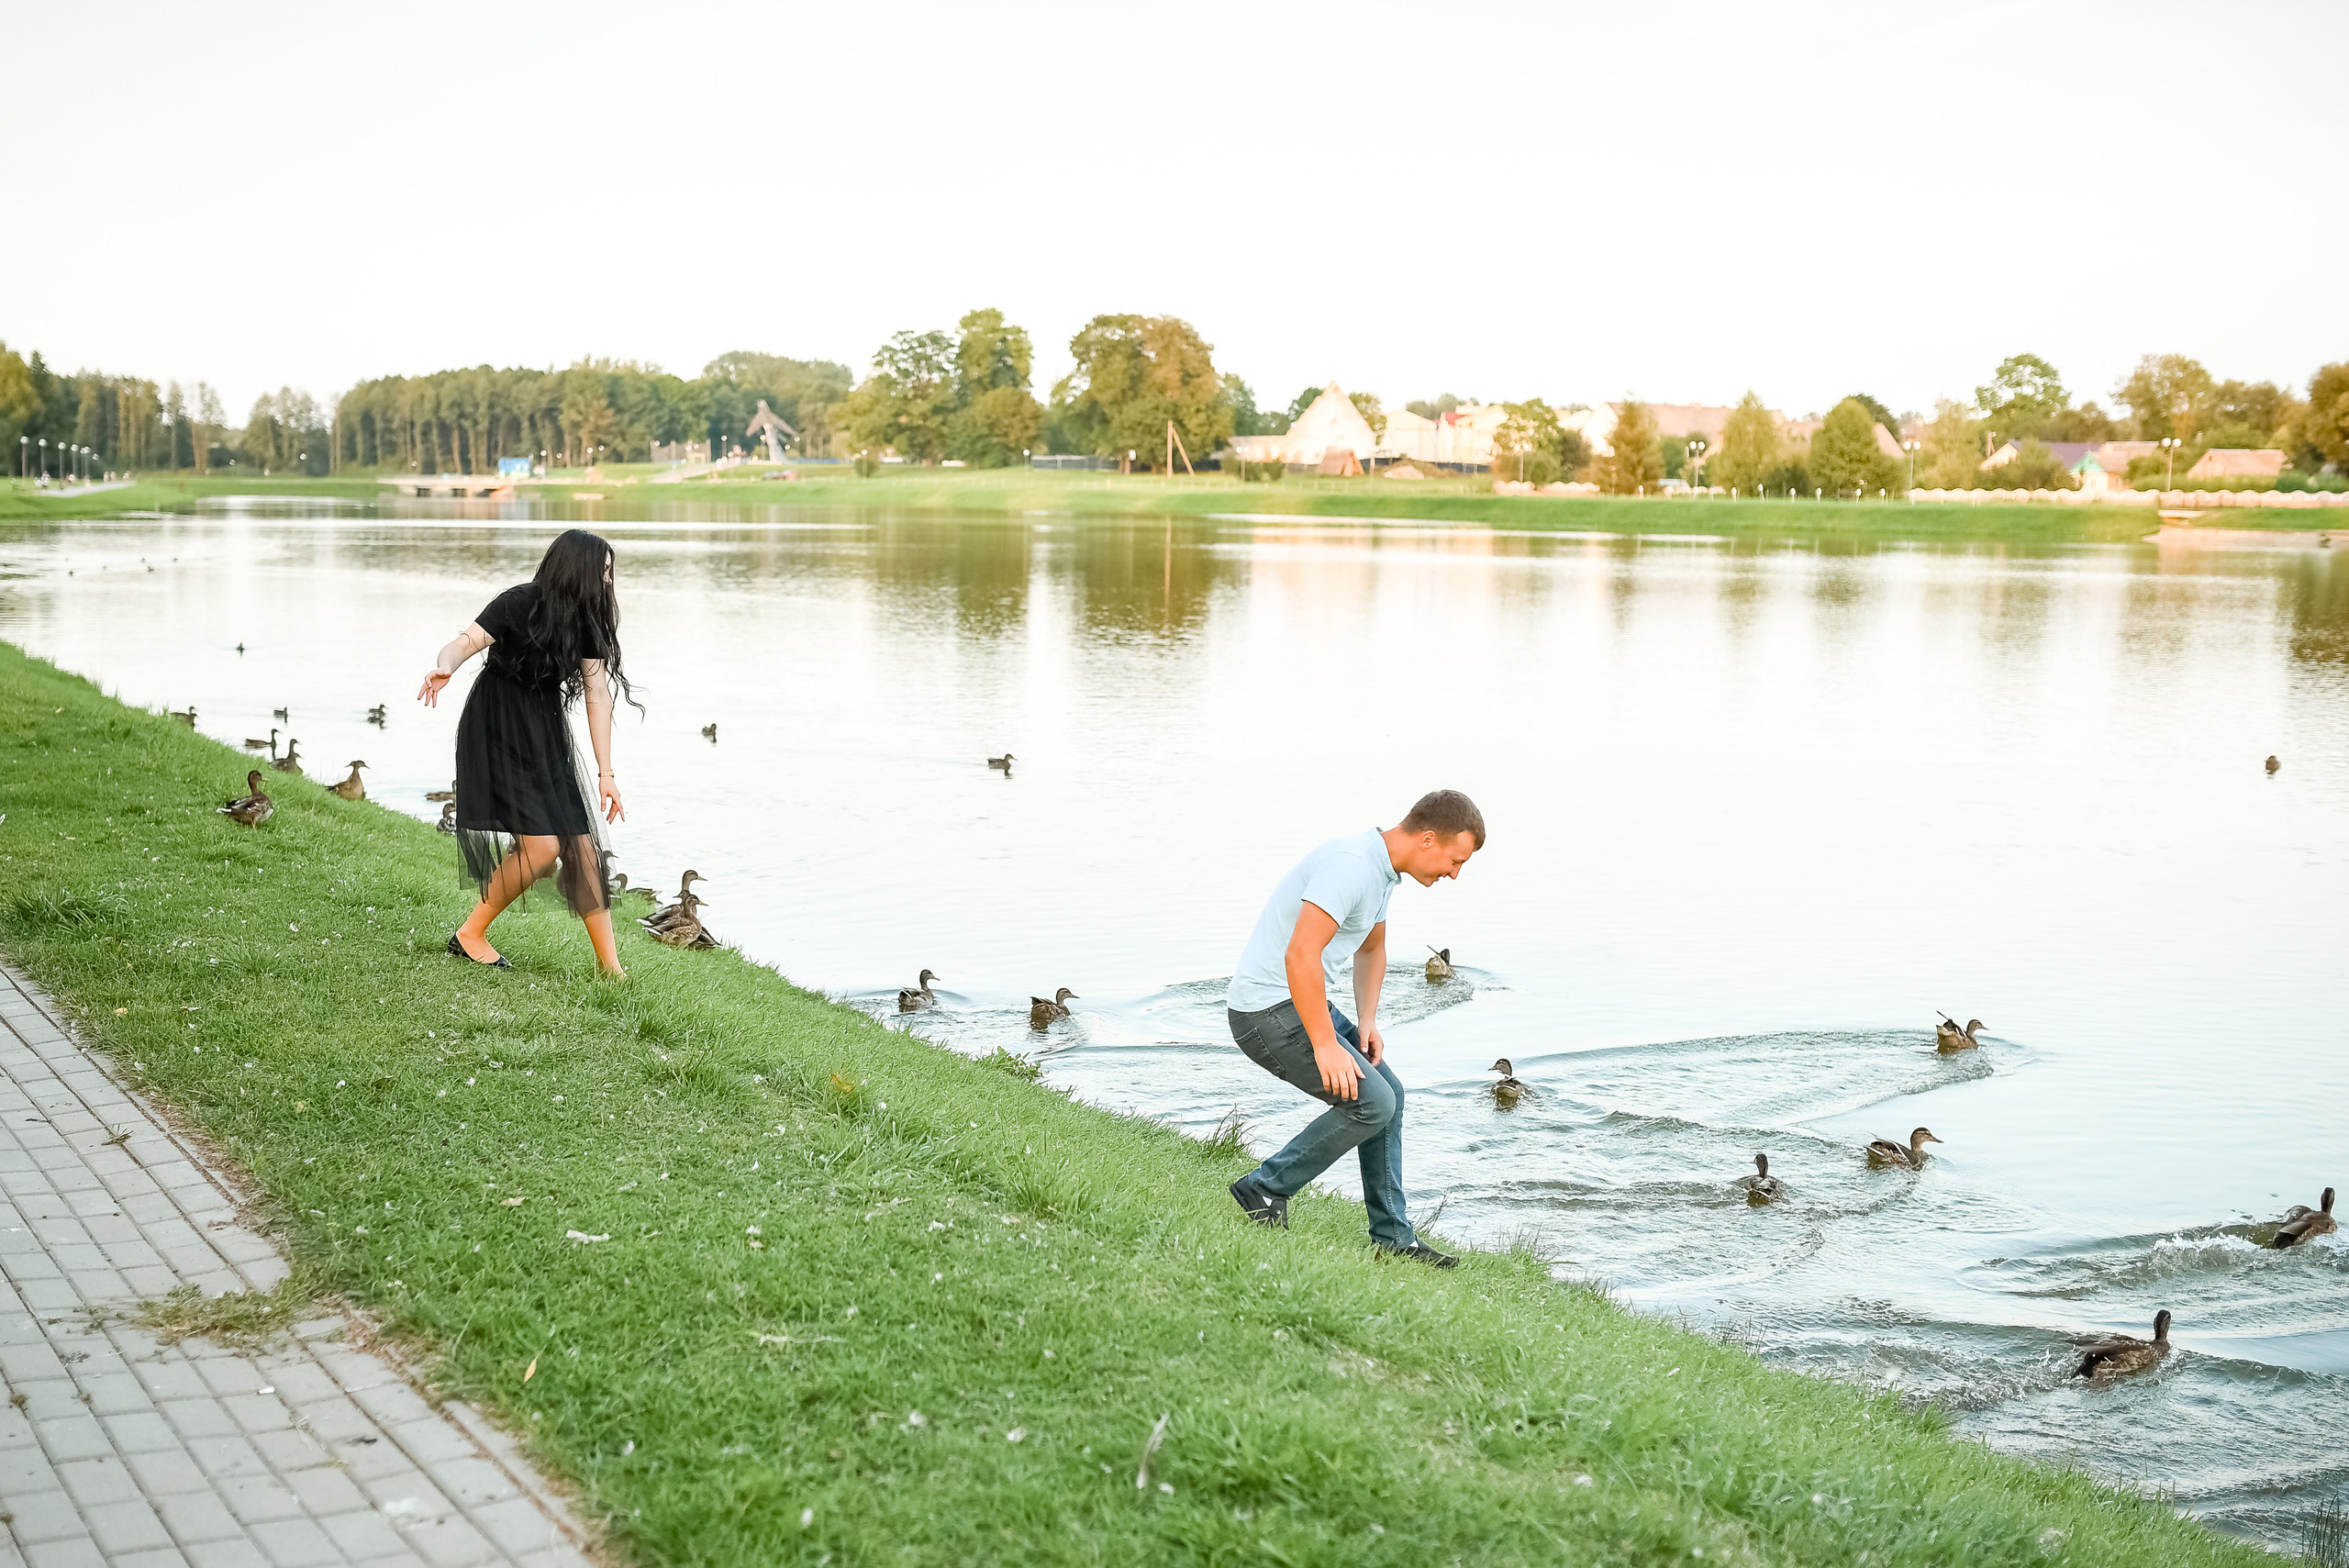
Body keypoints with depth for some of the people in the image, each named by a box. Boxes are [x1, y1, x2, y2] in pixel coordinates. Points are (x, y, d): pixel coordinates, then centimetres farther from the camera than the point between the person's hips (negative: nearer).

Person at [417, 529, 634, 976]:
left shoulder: (587, 620, 1)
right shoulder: (520, 604, -16)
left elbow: (597, 696, 1)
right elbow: (467, 641, -21)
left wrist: (606, 773, -1)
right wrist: (444, 667, -46)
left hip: (545, 736, 6)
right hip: (497, 733, -6)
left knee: (582, 845, 0)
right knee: (542, 846, -15)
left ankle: (609, 965, 8)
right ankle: (470, 935, 4)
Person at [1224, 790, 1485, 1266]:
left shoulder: (1384, 869, 10)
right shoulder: (1351, 865, -24)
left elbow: (1372, 947, 27)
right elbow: (1301, 955, -32)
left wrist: (1367, 1023, 14)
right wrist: (1325, 1046, -27)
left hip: (1306, 1002, 10)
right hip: (1269, 1009, -10)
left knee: (1387, 1092, 12)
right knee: (1371, 1102, -13)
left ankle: (1392, 1238, 18)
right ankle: (1264, 1191, -1)